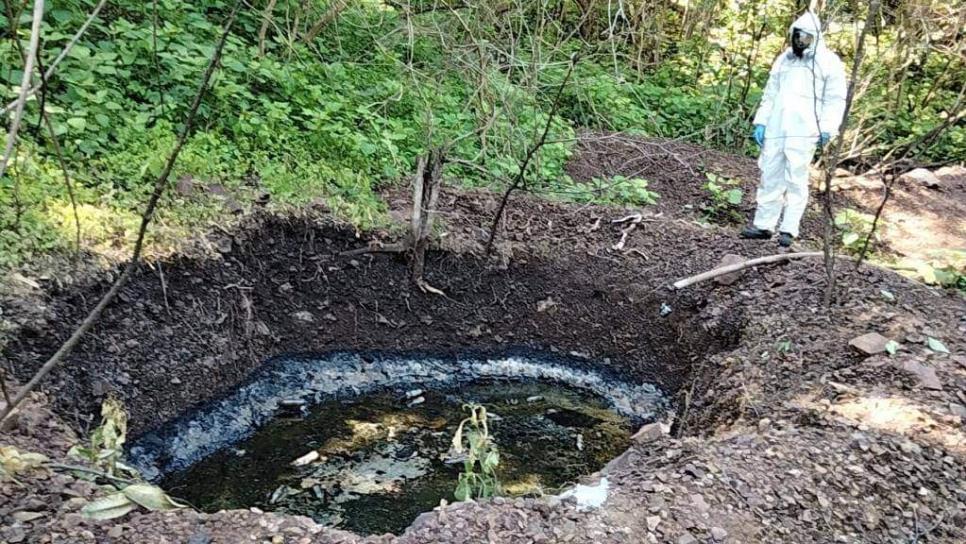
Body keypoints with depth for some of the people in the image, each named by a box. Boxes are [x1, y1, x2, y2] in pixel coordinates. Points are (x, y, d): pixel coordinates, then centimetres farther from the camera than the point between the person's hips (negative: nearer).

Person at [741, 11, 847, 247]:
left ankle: (789, 230, -3)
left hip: (803, 131, -5)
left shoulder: (829, 61, 3)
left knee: (796, 179, -6)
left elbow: (835, 99, -1)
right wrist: (761, 122, 11)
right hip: (775, 129, 5)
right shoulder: (784, 59, 18)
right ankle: (764, 225, 11)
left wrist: (827, 128, -11)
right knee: (770, 177, 5)